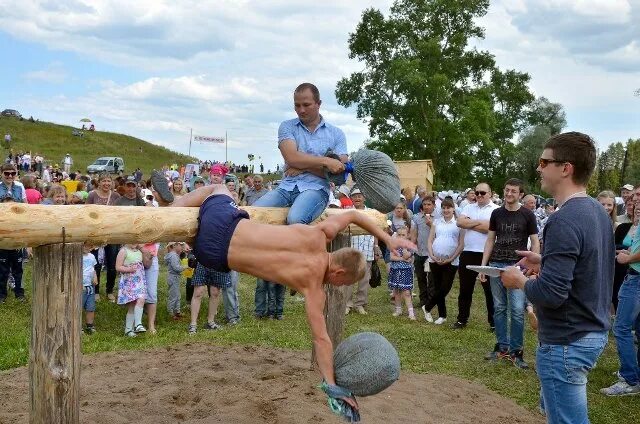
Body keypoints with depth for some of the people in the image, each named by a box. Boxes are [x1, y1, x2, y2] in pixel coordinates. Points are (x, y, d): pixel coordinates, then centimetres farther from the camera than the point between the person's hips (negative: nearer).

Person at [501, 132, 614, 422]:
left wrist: (519, 280, -10)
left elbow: (551, 293, -28)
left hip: (566, 342, -10)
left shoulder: (564, 220, -24)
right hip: (594, 333, 10)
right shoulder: (597, 211, 6)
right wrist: (546, 262, 13)